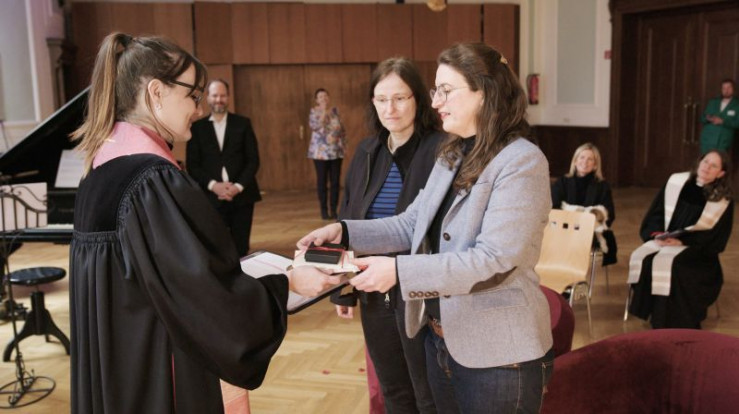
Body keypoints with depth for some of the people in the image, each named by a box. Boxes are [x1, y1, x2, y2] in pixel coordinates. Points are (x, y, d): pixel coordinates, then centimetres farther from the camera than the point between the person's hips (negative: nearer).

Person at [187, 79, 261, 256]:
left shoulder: (242, 123, 7)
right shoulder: (197, 127, 7)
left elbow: (253, 160, 3)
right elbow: (192, 165, 3)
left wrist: (239, 186, -10)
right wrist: (213, 185, -12)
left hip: (241, 196, 0)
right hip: (212, 198, 0)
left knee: (241, 248, 4)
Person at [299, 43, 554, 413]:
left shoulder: (521, 162, -18)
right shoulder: (452, 156, 9)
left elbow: (493, 260, -25)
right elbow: (411, 224, 10)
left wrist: (399, 271, -30)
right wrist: (345, 231, -3)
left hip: (497, 354, -8)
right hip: (441, 337, 8)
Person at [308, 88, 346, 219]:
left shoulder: (335, 111, 9)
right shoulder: (314, 112, 0)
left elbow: (341, 129, 12)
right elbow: (315, 126, -17)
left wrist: (339, 140, -1)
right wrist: (323, 111, -15)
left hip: (336, 151, 3)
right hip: (320, 152, -3)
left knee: (335, 180, 2)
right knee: (322, 180, 0)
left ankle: (333, 209, 10)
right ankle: (324, 210, 6)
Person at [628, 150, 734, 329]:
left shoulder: (723, 200, -2)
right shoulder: (677, 181, 5)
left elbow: (715, 237, -6)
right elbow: (655, 213, 9)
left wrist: (681, 241, -17)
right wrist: (657, 233, -9)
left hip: (695, 249, -3)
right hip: (662, 239, 4)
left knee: (666, 263, -31)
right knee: (641, 258, -25)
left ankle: (666, 323, -18)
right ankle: (648, 310, -12)